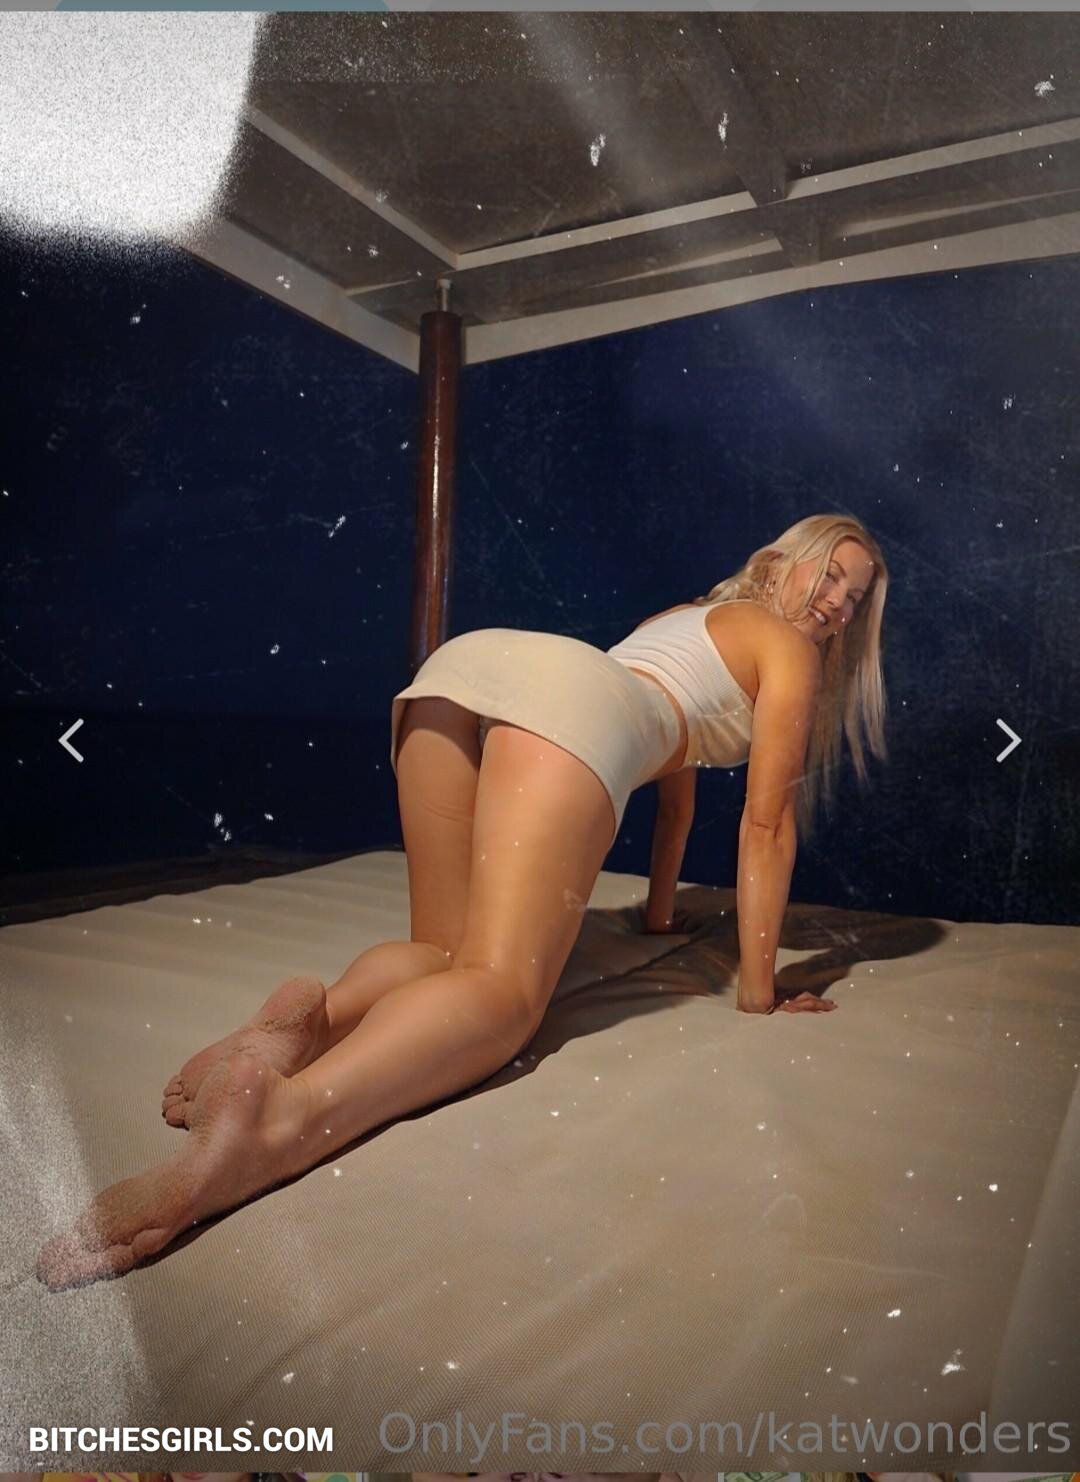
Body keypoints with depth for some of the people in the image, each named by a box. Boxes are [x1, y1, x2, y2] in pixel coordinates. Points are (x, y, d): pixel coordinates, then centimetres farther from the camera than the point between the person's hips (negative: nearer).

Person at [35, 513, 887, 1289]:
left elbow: (675, 780, 49)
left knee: (446, 953, 12)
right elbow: (766, 824, 17)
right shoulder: (787, 646, 22)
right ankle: (280, 1119, -47)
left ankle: (317, 1012, -20)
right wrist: (758, 988, 21)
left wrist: (660, 912, 57)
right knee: (499, 987, -20)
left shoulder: (691, 619, 44)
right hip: (567, 698, -7)